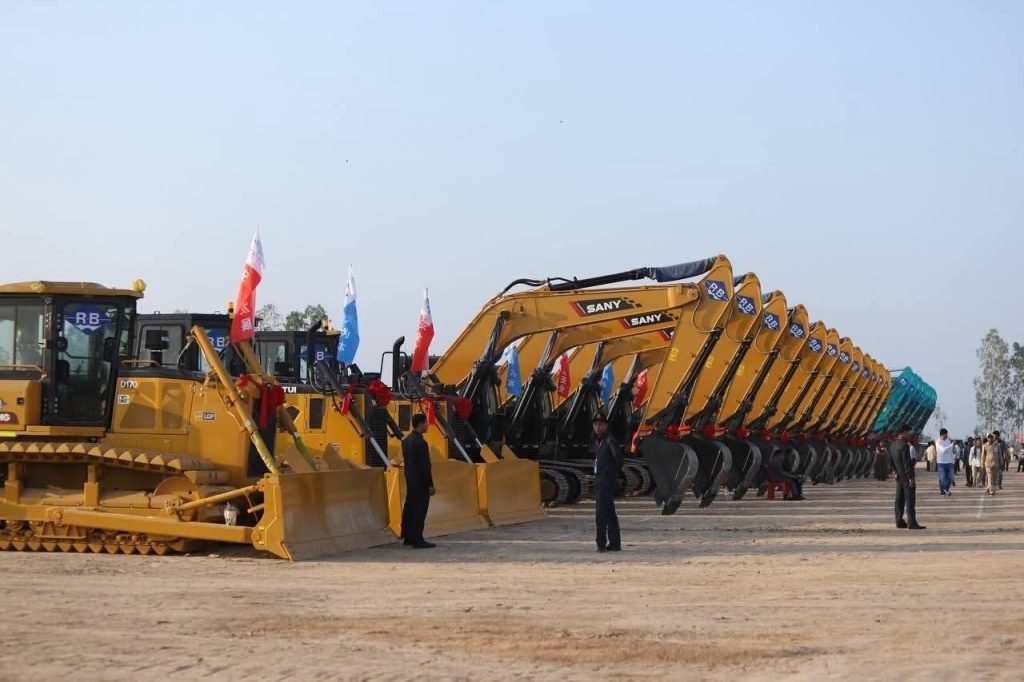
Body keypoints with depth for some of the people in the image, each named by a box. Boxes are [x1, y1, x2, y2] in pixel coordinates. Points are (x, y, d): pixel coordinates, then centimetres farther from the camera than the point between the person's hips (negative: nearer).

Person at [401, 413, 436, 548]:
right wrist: (430, 484, -15)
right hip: (421, 482, -9)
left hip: (410, 481, 9)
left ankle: (408, 537, 22)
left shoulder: (406, 440, 9)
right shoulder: (420, 442, -19)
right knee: (419, 511, -5)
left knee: (409, 509, 14)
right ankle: (417, 540, -3)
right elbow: (425, 466, -19)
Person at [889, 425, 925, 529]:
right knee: (910, 499, -8)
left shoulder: (892, 445, 8)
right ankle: (912, 523, -12)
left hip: (899, 476, 9)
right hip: (906, 476, -9)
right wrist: (911, 477, -19)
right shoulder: (904, 445, -19)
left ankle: (899, 521, 15)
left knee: (900, 499, 12)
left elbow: (890, 460, 16)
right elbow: (907, 463, -21)